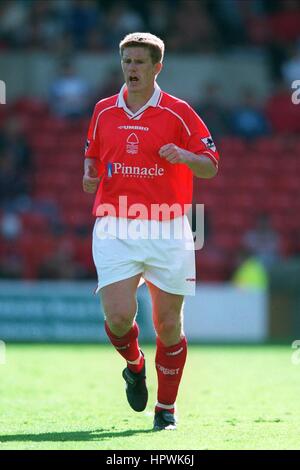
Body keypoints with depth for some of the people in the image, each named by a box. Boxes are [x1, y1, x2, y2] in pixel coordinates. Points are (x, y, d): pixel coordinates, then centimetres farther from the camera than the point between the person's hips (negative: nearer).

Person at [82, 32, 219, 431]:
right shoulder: (104, 111, 9)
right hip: (115, 229, 1)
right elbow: (93, 155, 24)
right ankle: (134, 365, 21)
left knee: (168, 324, 2)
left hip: (167, 230, -1)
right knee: (119, 316, -13)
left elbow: (210, 166, 0)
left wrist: (184, 156, -20)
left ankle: (166, 409, 17)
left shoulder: (178, 113, -1)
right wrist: (90, 174, 1)